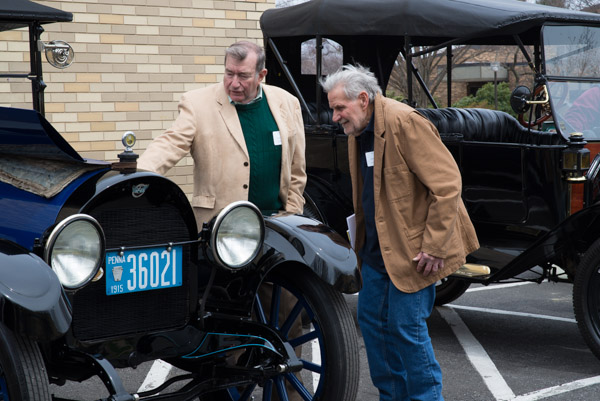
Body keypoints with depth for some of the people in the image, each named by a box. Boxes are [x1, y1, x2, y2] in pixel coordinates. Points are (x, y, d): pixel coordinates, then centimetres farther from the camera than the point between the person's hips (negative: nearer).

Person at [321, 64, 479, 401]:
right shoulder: (358, 130, 9)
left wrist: (435, 247, -22)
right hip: (377, 247, 9)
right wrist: (364, 239, 17)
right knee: (372, 319, 12)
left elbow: (447, 184, -21)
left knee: (406, 326, -7)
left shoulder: (404, 121, -19)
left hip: (412, 247, -9)